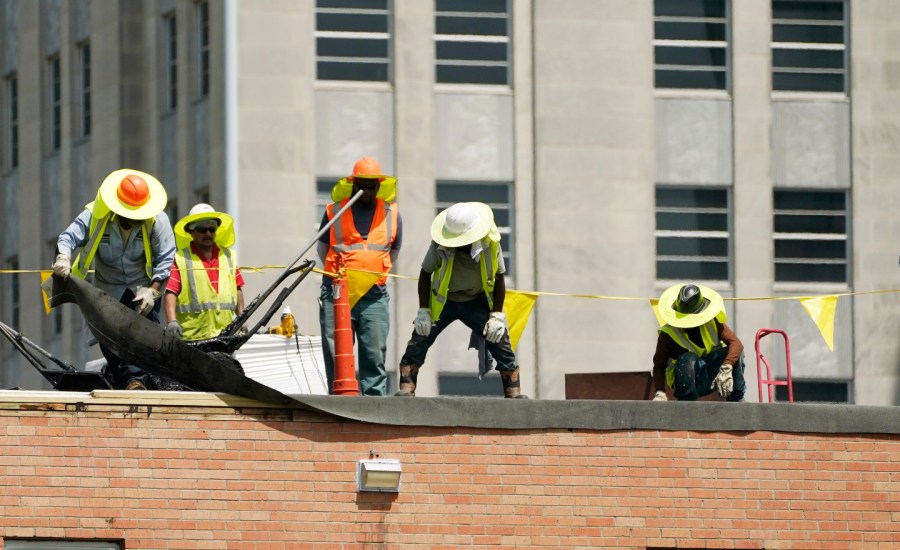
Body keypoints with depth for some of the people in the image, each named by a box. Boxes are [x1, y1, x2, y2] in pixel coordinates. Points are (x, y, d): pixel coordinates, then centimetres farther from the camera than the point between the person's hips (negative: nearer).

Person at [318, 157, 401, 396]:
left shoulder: (391, 213, 9)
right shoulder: (335, 211, 6)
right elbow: (323, 248, 17)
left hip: (374, 297, 1)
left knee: (375, 356, -2)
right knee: (336, 355, -2)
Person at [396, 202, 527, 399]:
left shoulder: (490, 244, -20)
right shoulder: (440, 245, -24)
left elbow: (499, 277, -6)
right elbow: (425, 273, -9)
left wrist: (497, 315, -10)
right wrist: (423, 311, -11)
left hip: (477, 302, 1)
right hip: (443, 302, -1)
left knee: (501, 343, -5)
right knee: (418, 341, -13)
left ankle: (513, 392, 3)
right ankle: (406, 389, -9)